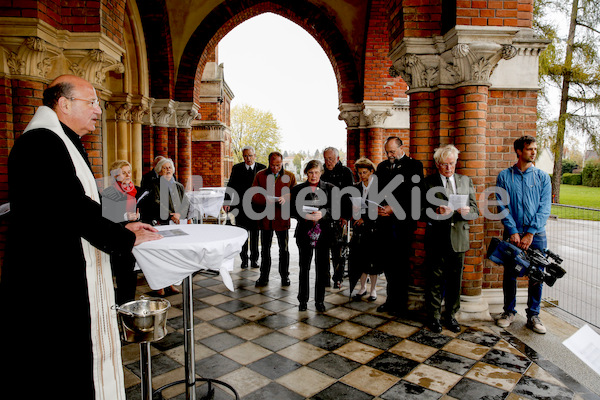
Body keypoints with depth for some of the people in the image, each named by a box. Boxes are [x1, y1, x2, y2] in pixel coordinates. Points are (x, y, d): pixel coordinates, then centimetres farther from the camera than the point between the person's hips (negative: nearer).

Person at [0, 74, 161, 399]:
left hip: (71, 276, 10)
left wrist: (121, 228, 6)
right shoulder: (40, 142, -18)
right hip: (50, 281, -10)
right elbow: (73, 208, -24)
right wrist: (126, 239, -13)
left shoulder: (63, 141, 15)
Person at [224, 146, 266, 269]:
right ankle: (244, 259, 21)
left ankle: (254, 259, 22)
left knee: (255, 234, 9)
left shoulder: (262, 168, 1)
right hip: (240, 206, 0)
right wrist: (227, 202, -12)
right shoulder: (236, 168, 3)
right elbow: (231, 186, -1)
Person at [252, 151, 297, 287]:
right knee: (265, 249, 11)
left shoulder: (290, 176, 5)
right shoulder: (260, 176, 5)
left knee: (284, 249, 9)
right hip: (265, 218, 1)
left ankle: (285, 276, 25)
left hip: (282, 218, 0)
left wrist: (286, 198, -18)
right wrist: (265, 199, -19)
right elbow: (253, 195, 1)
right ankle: (264, 277, 24)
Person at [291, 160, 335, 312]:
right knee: (304, 267, 7)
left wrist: (323, 213, -19)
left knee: (322, 268, 6)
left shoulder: (329, 188, 5)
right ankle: (303, 300, 21)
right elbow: (293, 211, 2)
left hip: (324, 233, 0)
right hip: (304, 233, 0)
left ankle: (319, 300, 21)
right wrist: (304, 216, -16)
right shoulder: (298, 189, 5)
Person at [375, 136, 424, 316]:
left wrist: (394, 209, -15)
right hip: (384, 221, 5)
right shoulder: (382, 166, 15)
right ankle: (391, 299, 25)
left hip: (402, 221, -5)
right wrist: (378, 207, -4)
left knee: (401, 263, 2)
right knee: (384, 260, 8)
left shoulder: (414, 165, -1)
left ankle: (401, 303, 17)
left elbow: (414, 193, -9)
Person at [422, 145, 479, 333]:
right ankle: (434, 316, 21)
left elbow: (475, 210, 9)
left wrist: (467, 211, -13)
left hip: (458, 238, 3)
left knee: (455, 280, 11)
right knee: (435, 280, 5)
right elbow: (422, 212, -2)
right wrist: (436, 212, -21)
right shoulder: (428, 182, 1)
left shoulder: (466, 181, 11)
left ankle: (451, 315, 28)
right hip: (436, 239, -3)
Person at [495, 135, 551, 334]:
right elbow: (502, 206, -3)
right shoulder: (504, 176, 2)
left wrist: (531, 233, -11)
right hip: (513, 233, -1)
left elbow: (545, 207, -2)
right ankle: (509, 311, 23)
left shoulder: (542, 177, 5)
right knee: (510, 275, 6)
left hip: (536, 234, 1)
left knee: (536, 276, 5)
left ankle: (533, 315, 20)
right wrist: (513, 231, -11)